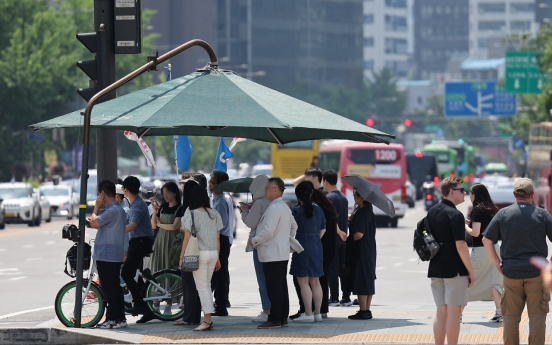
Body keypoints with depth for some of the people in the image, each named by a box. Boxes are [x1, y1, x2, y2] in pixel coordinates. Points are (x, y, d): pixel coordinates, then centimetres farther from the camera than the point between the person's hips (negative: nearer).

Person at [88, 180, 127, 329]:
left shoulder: (113, 211, -18)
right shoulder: (118, 209, 15)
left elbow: (94, 223, -16)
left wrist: (96, 207, -4)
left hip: (106, 255, -10)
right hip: (114, 255, 10)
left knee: (109, 288, -6)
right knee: (115, 287, 12)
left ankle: (113, 319, -4)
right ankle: (120, 318, 15)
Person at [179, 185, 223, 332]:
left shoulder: (191, 214, -8)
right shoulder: (214, 214, 6)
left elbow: (187, 237, -11)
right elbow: (218, 238, 9)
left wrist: (182, 256, -6)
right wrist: (217, 258, 15)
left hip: (199, 253, -5)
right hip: (213, 253, 5)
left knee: (202, 287, -2)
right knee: (207, 286, 14)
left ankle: (207, 321, -7)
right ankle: (209, 320, 13)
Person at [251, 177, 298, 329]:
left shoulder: (274, 208, -17)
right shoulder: (285, 207, 15)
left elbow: (268, 231, -24)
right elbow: (294, 226, 27)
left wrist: (254, 241, -10)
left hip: (272, 255, -10)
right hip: (283, 253, 10)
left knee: (273, 288, -9)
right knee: (282, 287, 13)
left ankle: (274, 319, -9)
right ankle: (283, 317, 17)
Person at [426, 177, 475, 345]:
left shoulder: (432, 212, 11)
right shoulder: (455, 215, -14)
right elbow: (460, 245, -18)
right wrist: (471, 271, -12)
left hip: (435, 269, 7)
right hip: (454, 269, -7)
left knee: (441, 311, 11)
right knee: (453, 311, -3)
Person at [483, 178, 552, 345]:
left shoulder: (503, 214, 3)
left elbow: (486, 240, 3)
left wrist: (497, 263, 8)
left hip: (511, 272, 1)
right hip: (536, 273, -1)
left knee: (511, 316, 7)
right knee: (537, 315, 3)